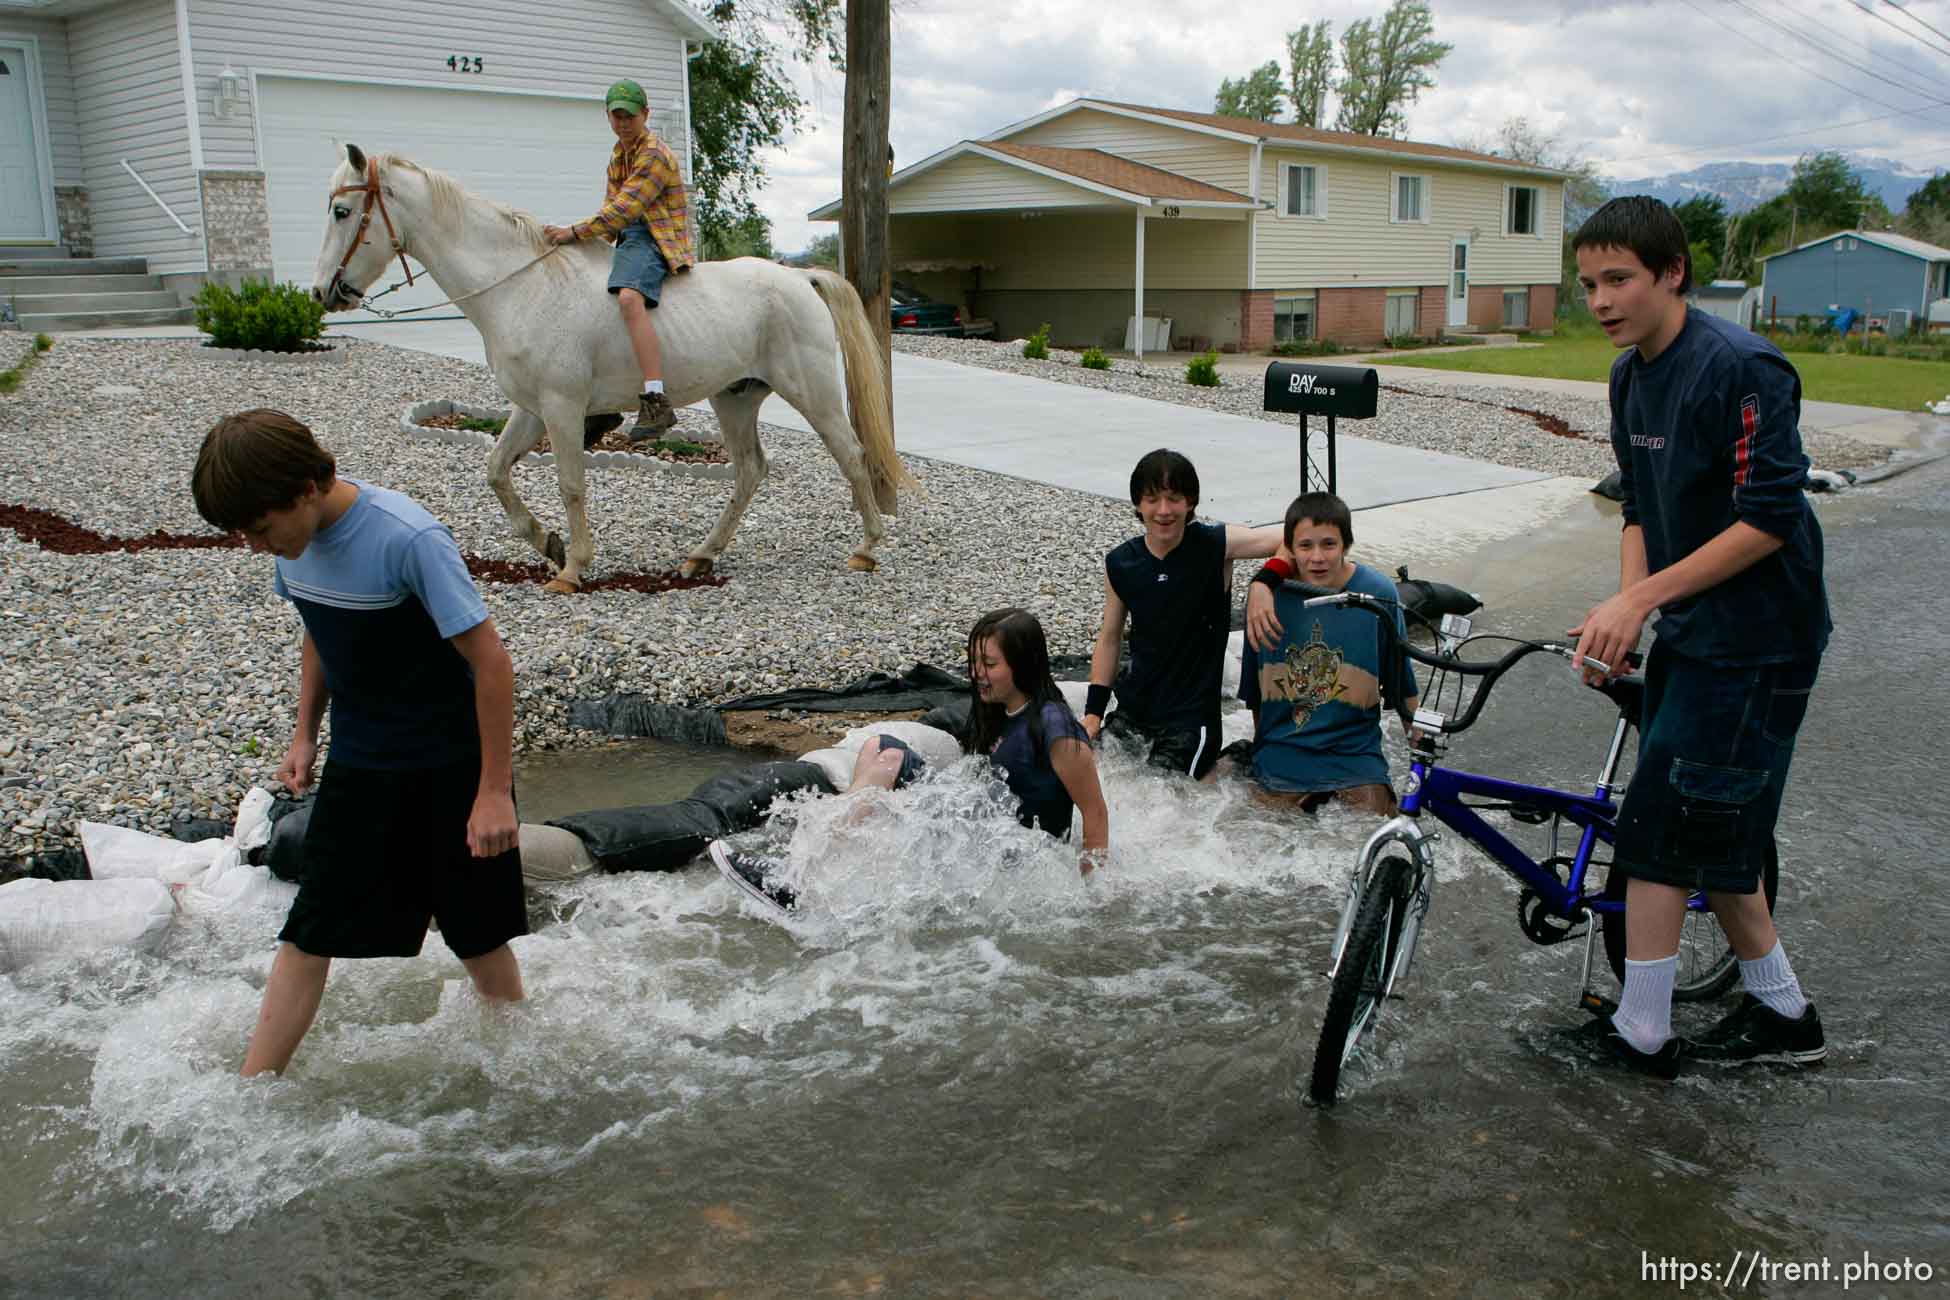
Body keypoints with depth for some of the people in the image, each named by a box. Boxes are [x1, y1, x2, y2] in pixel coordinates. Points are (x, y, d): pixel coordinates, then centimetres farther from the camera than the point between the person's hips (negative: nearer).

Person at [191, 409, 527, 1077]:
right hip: (359, 762, 6)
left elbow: (490, 660, -23)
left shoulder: (409, 539, -27)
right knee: (309, 930, 5)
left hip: (451, 766, -5)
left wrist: (494, 790, -20)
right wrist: (306, 734, 13)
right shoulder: (294, 539, -5)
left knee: (479, 934, 9)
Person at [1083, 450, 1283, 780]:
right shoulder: (1119, 564, -2)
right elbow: (1109, 638, 9)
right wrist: (1093, 713, 6)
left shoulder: (1215, 545, -13)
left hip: (1191, 718, -5)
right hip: (1132, 709, 5)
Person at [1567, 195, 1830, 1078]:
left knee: (1660, 829, -5)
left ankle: (1640, 1033, 8)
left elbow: (1769, 520, -23)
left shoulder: (1742, 368, -19)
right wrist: (1625, 612, -4)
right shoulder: (1631, 376, 8)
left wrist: (1640, 600, -24)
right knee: (1713, 835, 15)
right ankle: (1782, 1016, 30)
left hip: (1754, 641, -9)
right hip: (1690, 634, 9)